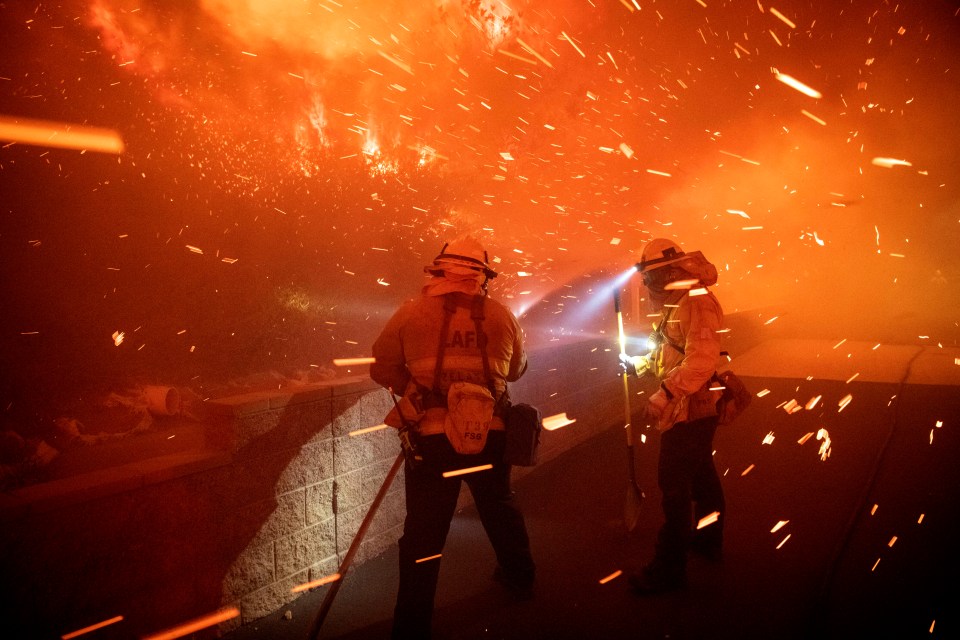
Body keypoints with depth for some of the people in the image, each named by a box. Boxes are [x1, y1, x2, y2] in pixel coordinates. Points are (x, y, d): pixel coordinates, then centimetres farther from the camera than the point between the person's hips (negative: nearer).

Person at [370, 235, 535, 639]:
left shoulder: (410, 314, -4)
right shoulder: (501, 316, 2)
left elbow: (383, 371, 3)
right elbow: (516, 369, 16)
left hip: (431, 437, -3)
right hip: (490, 435, 3)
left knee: (424, 532, 4)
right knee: (500, 507, 26)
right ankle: (520, 578, 48)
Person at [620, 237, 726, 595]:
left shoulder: (697, 303, -21)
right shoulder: (678, 304, 12)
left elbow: (701, 361, -32)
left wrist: (663, 396, -34)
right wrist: (638, 364, 15)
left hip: (688, 413, -11)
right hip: (696, 410, 11)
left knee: (674, 488, -6)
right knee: (701, 475, 24)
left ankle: (669, 569, 2)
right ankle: (708, 540, 41)